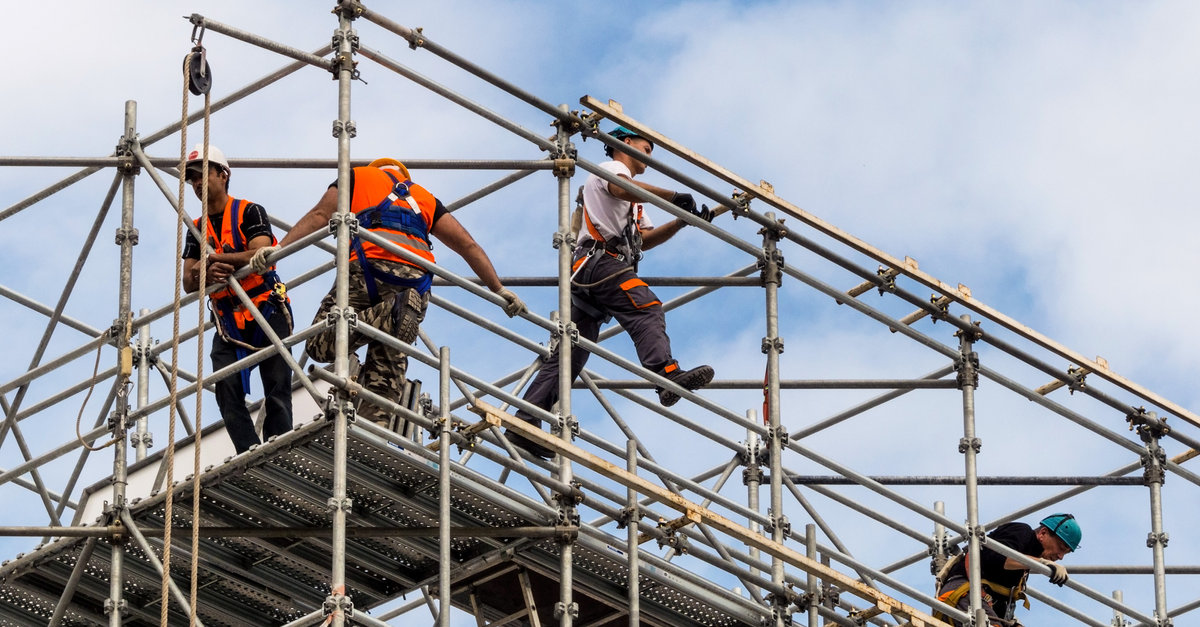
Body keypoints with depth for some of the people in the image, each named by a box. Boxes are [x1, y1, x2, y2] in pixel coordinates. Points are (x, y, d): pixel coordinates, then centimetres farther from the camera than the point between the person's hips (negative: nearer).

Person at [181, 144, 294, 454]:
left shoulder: (250, 212, -2)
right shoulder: (197, 229, 14)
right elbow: (189, 283, 5)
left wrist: (214, 258, -24)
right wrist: (207, 273, -18)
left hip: (267, 312, -5)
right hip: (228, 321, 5)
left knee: (277, 390, -7)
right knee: (227, 390, -12)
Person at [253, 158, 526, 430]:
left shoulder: (358, 176, 28)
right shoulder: (424, 197, 36)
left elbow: (320, 215, 12)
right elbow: (467, 245, 27)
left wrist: (280, 247, 4)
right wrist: (499, 291, 26)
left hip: (370, 266, -3)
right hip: (416, 279, 4)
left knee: (320, 345, -5)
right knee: (387, 368, 6)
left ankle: (388, 315, -27)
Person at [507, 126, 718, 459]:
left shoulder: (634, 203, 39)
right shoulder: (611, 168, 9)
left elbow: (644, 240, 31)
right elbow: (622, 188, -16)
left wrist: (683, 220, 19)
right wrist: (673, 197, -20)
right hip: (599, 260, -10)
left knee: (570, 353, 4)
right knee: (647, 310, -28)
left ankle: (524, 424, -1)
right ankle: (667, 375, -51)